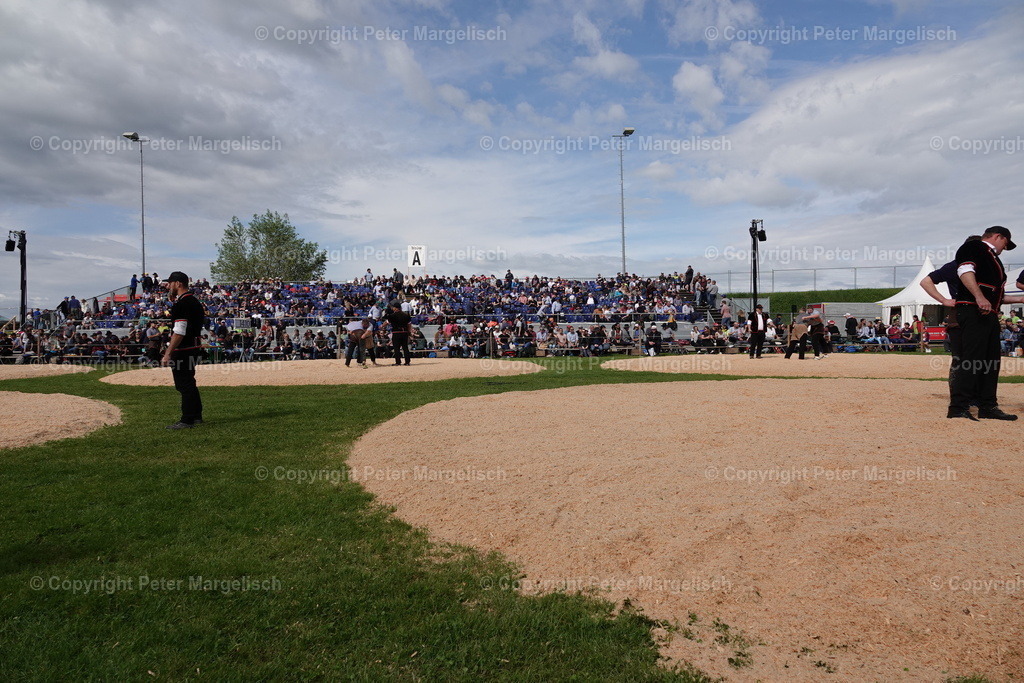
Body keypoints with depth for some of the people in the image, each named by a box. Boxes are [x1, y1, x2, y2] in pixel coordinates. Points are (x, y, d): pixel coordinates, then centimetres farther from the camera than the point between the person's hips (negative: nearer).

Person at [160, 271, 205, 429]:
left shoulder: (181, 303, -17)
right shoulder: (194, 301, 13)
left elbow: (179, 332, -23)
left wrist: (168, 354, -23)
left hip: (183, 350, -10)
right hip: (194, 348, 10)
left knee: (184, 385, -5)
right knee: (189, 383, 18)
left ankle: (187, 421, -2)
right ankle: (196, 416, 25)